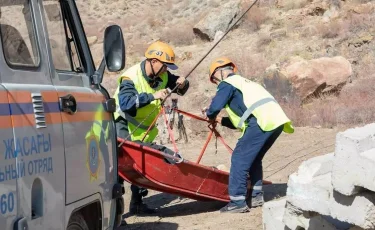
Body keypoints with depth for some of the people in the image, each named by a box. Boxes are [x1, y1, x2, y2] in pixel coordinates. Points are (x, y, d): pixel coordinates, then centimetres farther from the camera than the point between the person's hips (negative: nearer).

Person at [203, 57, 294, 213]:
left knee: (240, 158, -3)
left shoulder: (227, 83, 9)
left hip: (262, 121, -9)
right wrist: (221, 121, 32)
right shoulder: (244, 82, 35)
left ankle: (238, 202, -4)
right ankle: (256, 196, 22)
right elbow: (241, 121, 35)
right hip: (277, 119, 9)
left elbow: (215, 106, -6)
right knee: (254, 158, 22)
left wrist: (210, 115, 15)